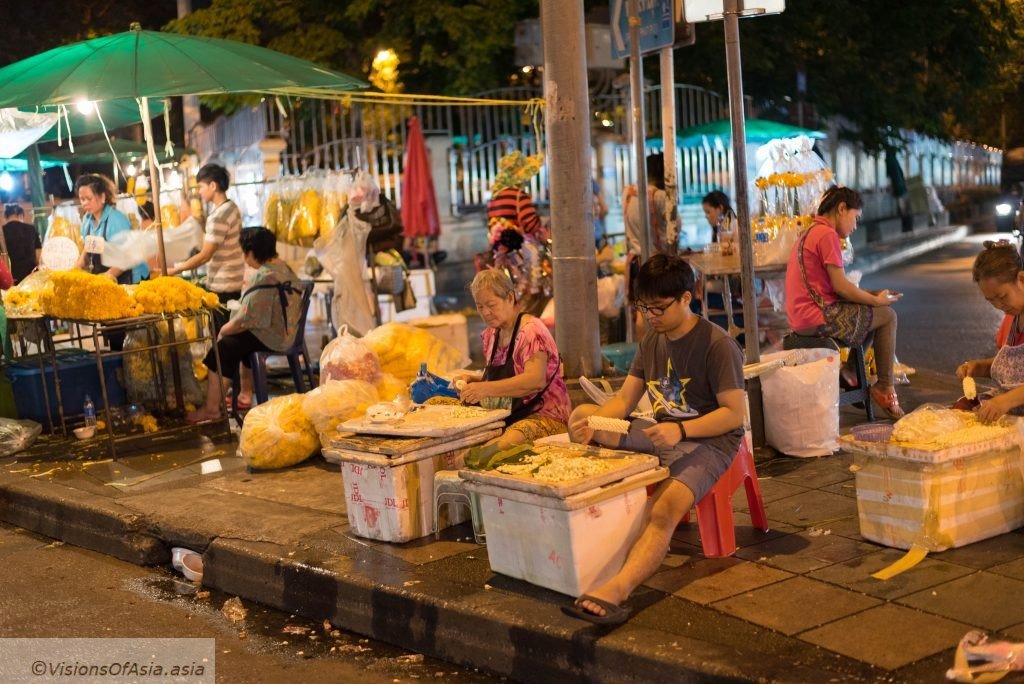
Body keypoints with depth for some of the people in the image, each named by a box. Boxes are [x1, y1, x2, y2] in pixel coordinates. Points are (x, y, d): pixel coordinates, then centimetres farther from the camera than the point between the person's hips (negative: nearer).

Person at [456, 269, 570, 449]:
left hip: (544, 415, -7)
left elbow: (536, 379, -26)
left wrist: (486, 388, -35)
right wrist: (473, 381, 2)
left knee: (502, 444, -37)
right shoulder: (492, 334, 12)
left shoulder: (531, 331, -11)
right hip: (506, 419, 7)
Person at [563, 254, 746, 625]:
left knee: (664, 511, -36)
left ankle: (613, 591, -59)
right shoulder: (652, 340, 11)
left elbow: (734, 413, -16)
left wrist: (681, 430, -31)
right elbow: (624, 400, 9)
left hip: (708, 442, -8)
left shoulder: (718, 345, -11)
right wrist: (593, 423, -13)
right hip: (661, 435, 8)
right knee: (582, 415, -4)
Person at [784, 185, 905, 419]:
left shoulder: (810, 233, 19)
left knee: (871, 312, 22)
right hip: (818, 318, -10)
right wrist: (876, 300, -2)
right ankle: (885, 389, 8)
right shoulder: (827, 234, -13)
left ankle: (851, 371, 19)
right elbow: (840, 286, -15)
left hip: (801, 318, 10)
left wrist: (868, 294, 12)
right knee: (887, 316, 1)